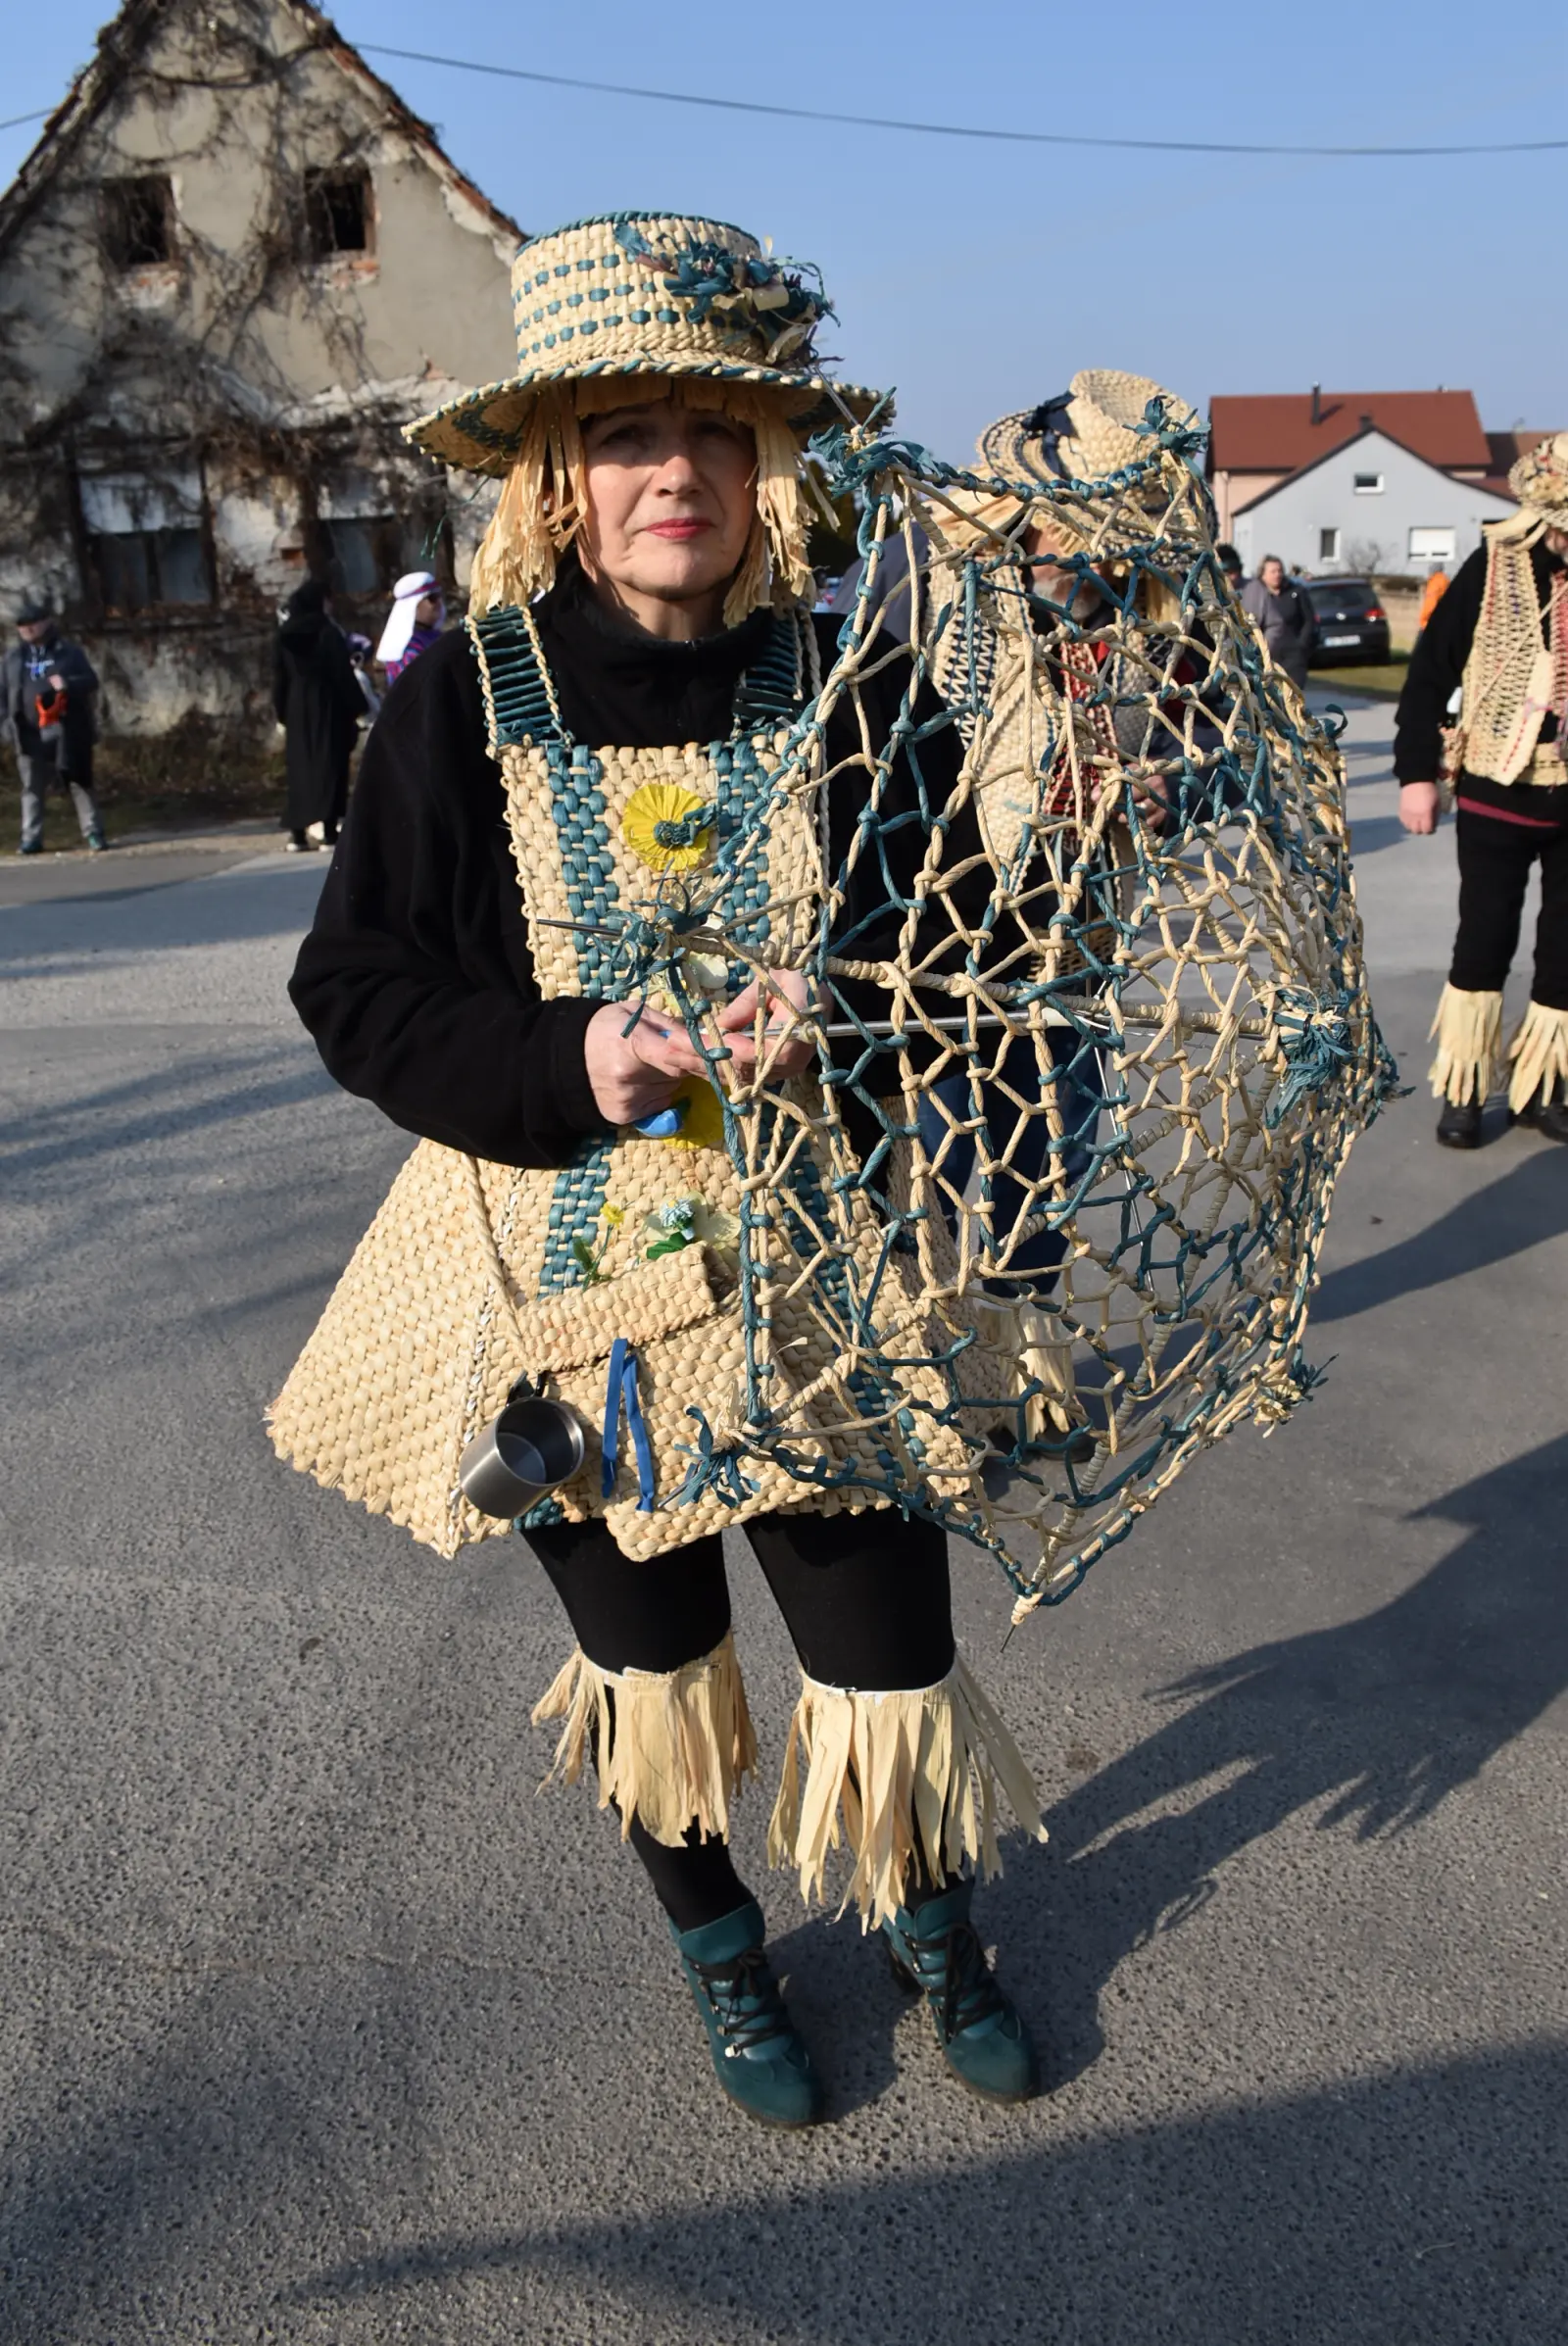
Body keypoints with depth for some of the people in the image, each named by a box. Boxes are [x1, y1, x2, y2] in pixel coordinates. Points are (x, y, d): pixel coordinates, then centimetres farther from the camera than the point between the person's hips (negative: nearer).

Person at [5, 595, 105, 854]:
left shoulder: (69, 651, 1)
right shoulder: (13, 655, 9)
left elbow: (91, 681, -1)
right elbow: (7, 690, 11)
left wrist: (68, 683, -21)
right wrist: (9, 722, 2)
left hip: (65, 729, -3)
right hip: (30, 733, 3)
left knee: (78, 782, 0)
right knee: (32, 787, 6)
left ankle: (94, 833, 5)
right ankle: (31, 838, 11)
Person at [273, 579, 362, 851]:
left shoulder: (284, 636, 5)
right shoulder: (329, 633, -9)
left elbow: (279, 679, 8)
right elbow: (344, 675, -11)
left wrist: (282, 715, 15)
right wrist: (358, 709, -5)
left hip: (296, 710, 5)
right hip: (328, 708, -5)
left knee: (300, 767, 9)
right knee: (329, 765, -2)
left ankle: (297, 833, 8)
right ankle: (327, 830, -8)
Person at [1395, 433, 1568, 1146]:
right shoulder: (1496, 568, -7)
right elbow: (1430, 670, -5)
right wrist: (1416, 771, -7)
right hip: (1499, 793, -3)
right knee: (1484, 940, 5)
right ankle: (1463, 1091, 18)